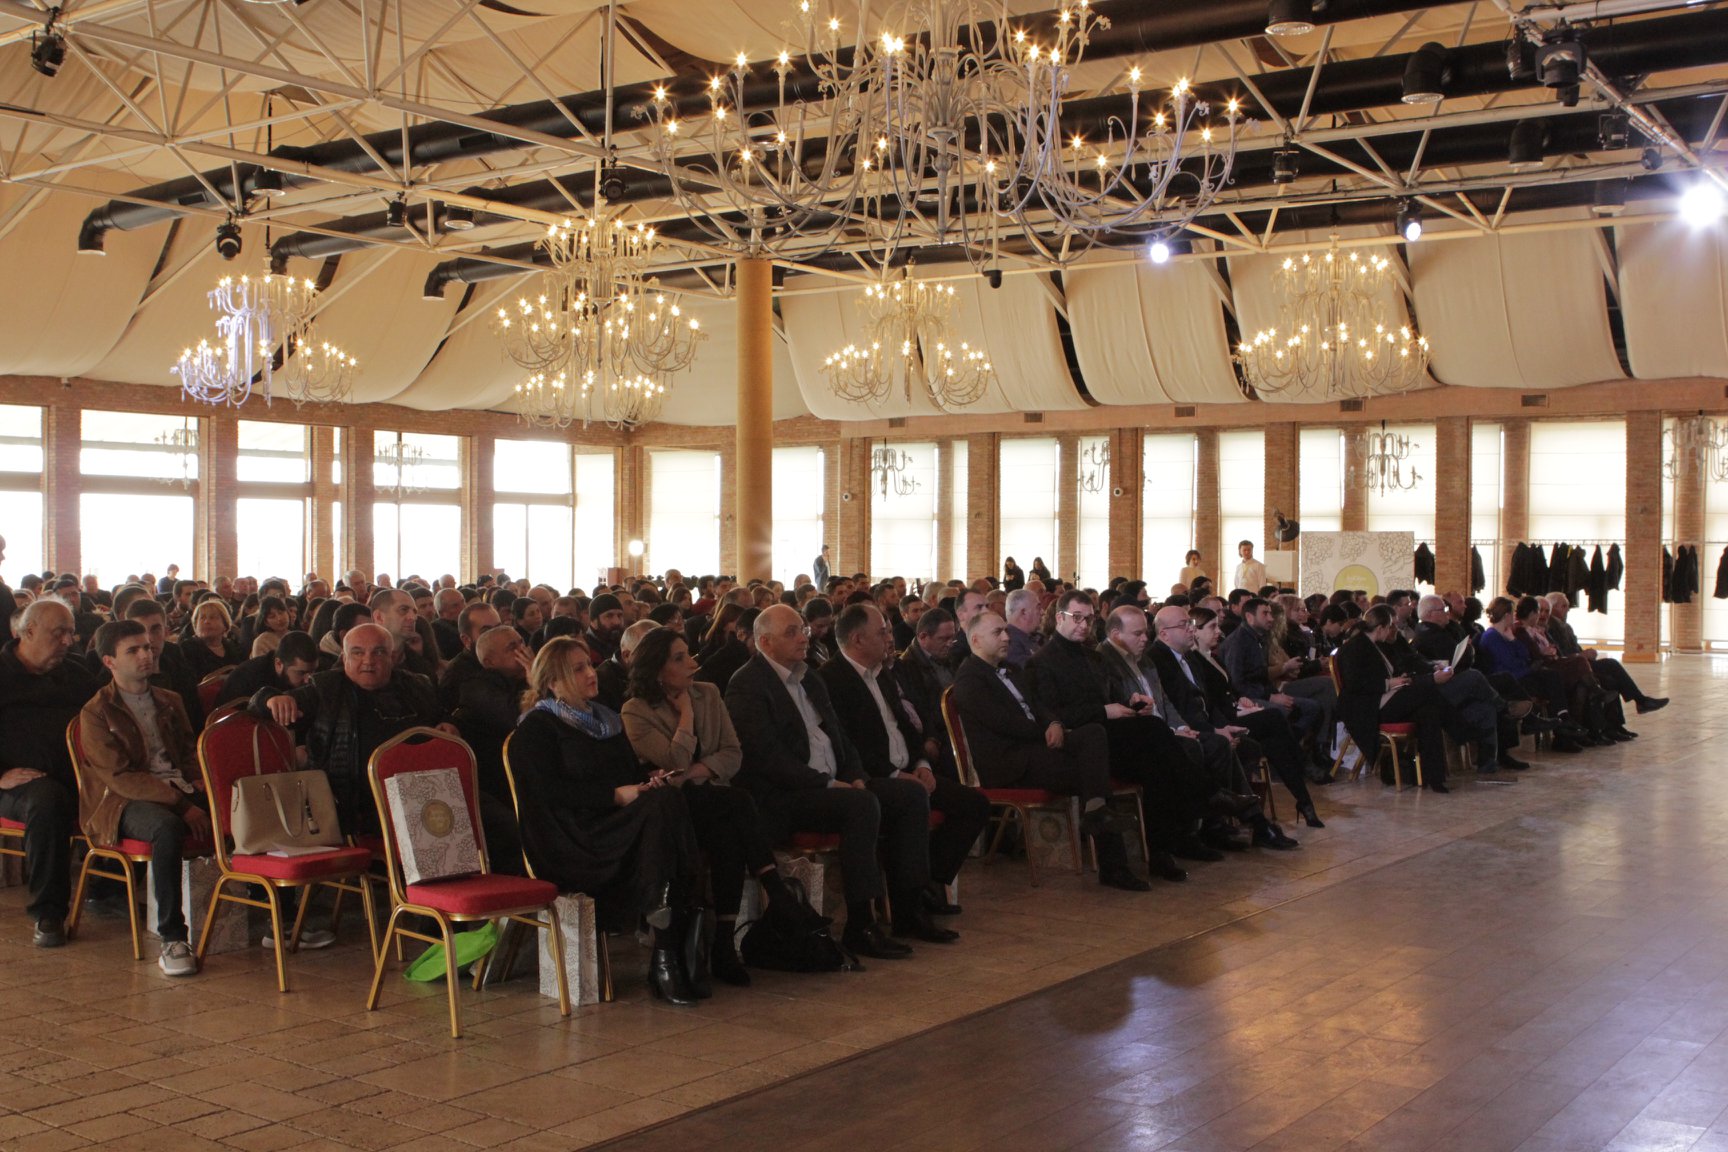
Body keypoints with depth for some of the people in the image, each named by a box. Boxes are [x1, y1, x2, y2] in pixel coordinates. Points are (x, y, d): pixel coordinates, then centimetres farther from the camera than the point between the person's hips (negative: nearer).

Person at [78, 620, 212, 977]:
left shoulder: (169, 702, 21)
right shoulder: (96, 714, 1)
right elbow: (120, 777, -9)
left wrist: (198, 785, -3)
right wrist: (181, 805, -20)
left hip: (181, 792, 5)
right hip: (123, 804, -5)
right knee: (168, 827, -40)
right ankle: (171, 939, -37)